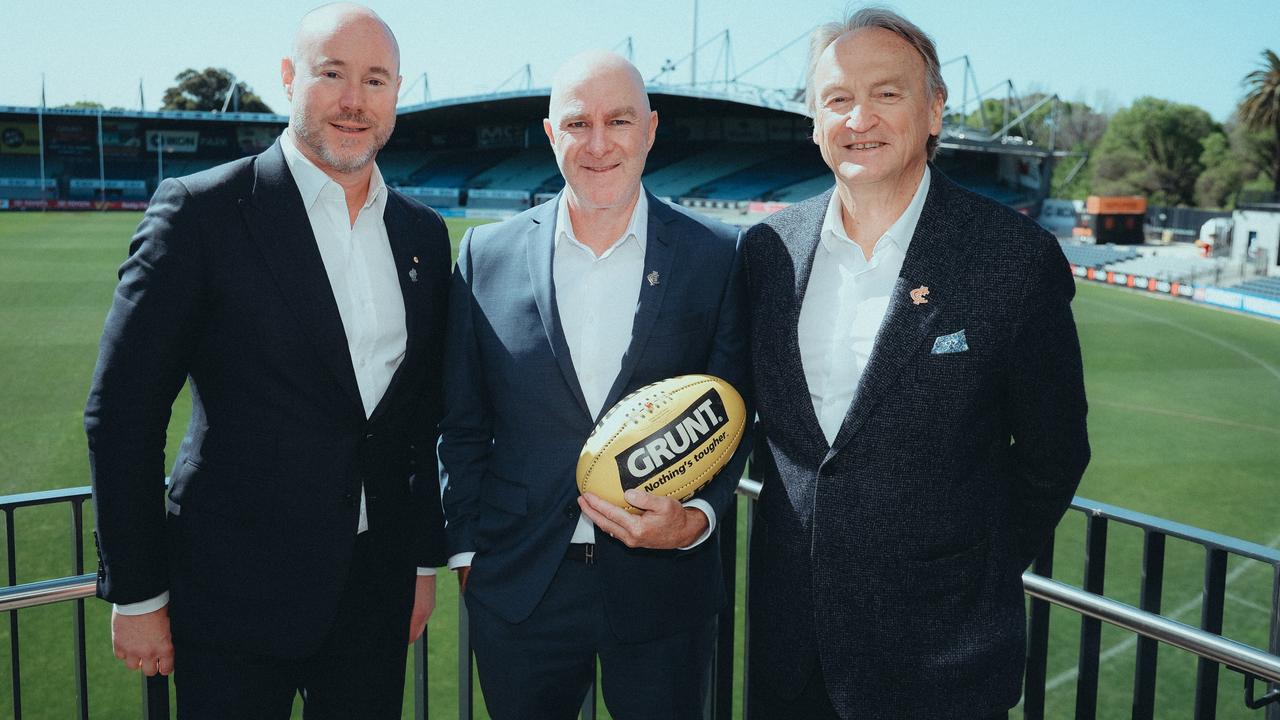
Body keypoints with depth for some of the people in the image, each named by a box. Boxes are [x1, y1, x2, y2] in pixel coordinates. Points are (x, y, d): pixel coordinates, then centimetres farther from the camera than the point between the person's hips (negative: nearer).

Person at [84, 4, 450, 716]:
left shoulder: (425, 234, 6)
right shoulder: (200, 211, -9)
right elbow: (122, 414, -8)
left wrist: (425, 558, 12)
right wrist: (137, 594, -7)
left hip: (376, 593, 4)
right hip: (236, 593, -4)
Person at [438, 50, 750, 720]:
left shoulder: (718, 255, -3)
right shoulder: (488, 254, 1)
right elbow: (463, 425, 6)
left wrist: (696, 518, -13)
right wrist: (467, 547, 3)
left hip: (664, 586, 0)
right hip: (517, 586, 1)